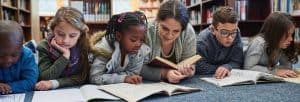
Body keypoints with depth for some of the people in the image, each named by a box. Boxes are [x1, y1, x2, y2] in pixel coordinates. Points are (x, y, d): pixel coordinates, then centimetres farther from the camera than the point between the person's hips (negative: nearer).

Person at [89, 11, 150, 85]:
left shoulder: (142, 50, -17)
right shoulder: (104, 48, -27)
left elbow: (133, 73, -11)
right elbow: (95, 78, -28)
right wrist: (123, 78, -37)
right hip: (101, 88, -3)